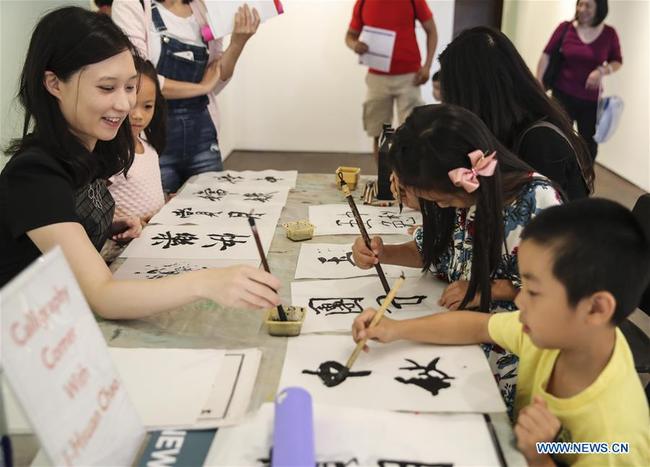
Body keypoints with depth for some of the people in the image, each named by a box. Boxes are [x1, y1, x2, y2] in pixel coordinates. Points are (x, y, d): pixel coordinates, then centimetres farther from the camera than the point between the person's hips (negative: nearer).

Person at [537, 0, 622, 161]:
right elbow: (546, 55, -3)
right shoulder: (565, 28, -6)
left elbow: (618, 62, 6)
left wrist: (602, 71, -15)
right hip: (563, 94, -1)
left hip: (590, 99, 2)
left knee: (590, 142, 9)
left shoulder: (609, 34, -3)